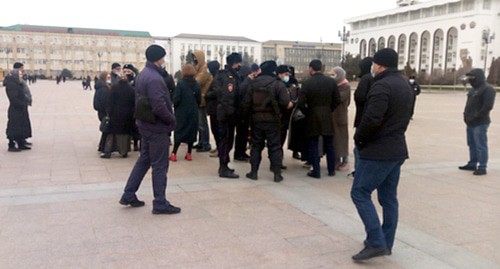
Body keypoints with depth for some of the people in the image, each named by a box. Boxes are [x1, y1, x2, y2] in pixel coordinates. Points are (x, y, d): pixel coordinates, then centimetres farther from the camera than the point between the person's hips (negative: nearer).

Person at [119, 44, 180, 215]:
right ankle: (160, 203, 9)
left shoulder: (144, 74, 10)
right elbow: (159, 106, -28)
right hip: (157, 126, -10)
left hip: (147, 124, 10)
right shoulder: (154, 78, -22)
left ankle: (128, 195, 25)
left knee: (144, 160, 19)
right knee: (160, 165, 0)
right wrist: (172, 120, -12)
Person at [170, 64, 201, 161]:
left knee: (179, 131, 4)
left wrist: (176, 107, 4)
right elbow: (199, 99, 2)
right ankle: (189, 153, 12)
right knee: (192, 131, 10)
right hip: (193, 113, 3)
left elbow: (176, 99, -13)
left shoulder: (180, 83, -12)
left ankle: (174, 153, 2)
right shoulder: (196, 84, -1)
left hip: (182, 112, -3)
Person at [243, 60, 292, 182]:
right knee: (275, 146, 4)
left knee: (256, 145, 13)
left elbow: (246, 102, 1)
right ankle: (277, 173, 6)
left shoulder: (253, 84, 3)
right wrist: (289, 105, 6)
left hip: (256, 119, 3)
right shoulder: (278, 84, -8)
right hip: (273, 120, -3)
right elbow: (285, 103, -15)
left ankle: (253, 172, 15)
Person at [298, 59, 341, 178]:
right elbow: (337, 100, 0)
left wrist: (307, 113, 3)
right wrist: (329, 109, 12)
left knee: (313, 145, 6)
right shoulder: (331, 81, 0)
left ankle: (316, 171, 7)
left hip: (312, 116, -3)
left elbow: (301, 102, -13)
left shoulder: (307, 83, -10)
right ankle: (331, 170, 21)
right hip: (327, 116, 3)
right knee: (329, 145, 13)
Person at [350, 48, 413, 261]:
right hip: (397, 149, 10)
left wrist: (358, 138, -9)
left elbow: (371, 119, -26)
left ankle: (376, 243, -8)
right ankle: (386, 243, 20)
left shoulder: (382, 86, -17)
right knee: (389, 197, 13)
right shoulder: (405, 85, 14)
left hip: (378, 150, -10)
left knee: (360, 193, -4)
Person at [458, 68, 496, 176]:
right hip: (471, 123, 10)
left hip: (480, 123, -10)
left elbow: (488, 105, -23)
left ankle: (482, 167, -4)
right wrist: (467, 114, 11)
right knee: (472, 145, 17)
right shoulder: (473, 89, 17)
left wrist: (477, 116, -18)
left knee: (481, 146, -7)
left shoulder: (487, 89, -13)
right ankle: (472, 164, 27)